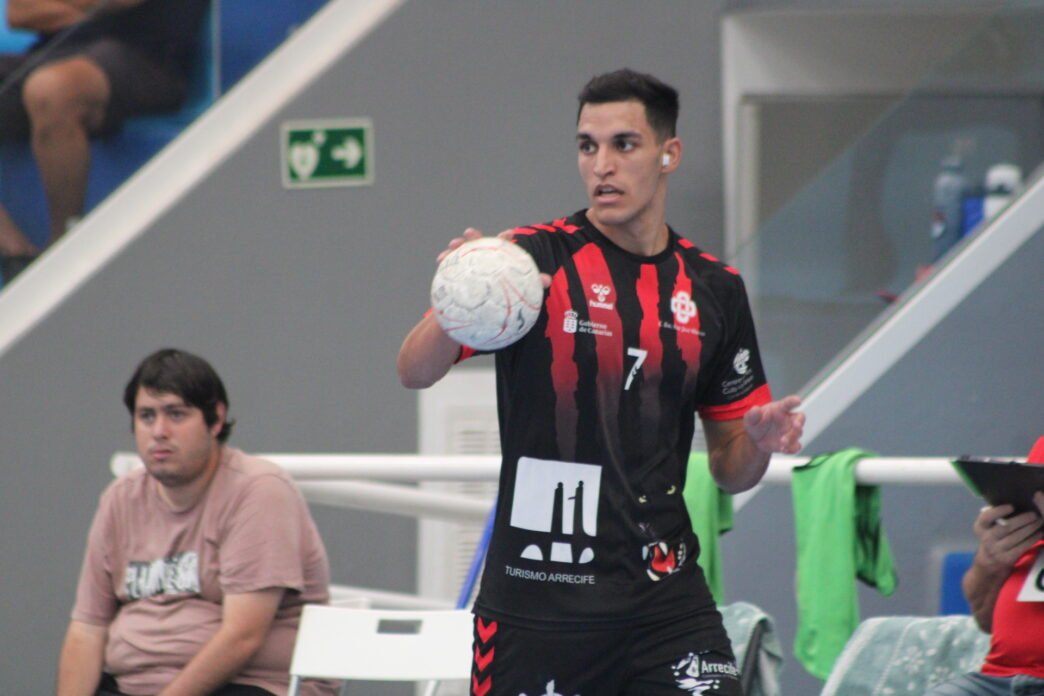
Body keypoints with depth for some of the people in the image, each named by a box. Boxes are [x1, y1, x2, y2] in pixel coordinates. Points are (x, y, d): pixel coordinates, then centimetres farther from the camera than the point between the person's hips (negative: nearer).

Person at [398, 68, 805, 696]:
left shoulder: (714, 289, 9)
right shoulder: (534, 258, -3)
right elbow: (416, 373, -15)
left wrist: (759, 440, -7)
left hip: (666, 597, 3)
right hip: (536, 602, -3)